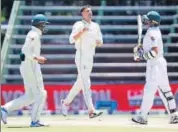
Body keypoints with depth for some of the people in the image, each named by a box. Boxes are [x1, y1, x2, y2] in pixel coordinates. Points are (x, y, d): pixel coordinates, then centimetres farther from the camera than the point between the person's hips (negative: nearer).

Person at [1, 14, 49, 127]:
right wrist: (37, 58, -22)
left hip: (26, 67, 10)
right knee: (40, 94, -3)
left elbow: (25, 51, 24)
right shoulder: (34, 35, -12)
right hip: (31, 66, -10)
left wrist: (38, 58, 17)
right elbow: (25, 51, -22)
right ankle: (35, 121, -1)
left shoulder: (33, 35, 19)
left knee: (30, 96, 10)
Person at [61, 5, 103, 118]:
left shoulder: (95, 26, 13)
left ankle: (66, 102, 30)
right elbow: (72, 40, -19)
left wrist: (98, 42, -9)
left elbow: (100, 42, 15)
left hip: (90, 58, 7)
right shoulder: (78, 25, -7)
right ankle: (91, 110, -21)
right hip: (81, 57, -7)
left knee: (80, 83, 14)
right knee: (86, 84, -13)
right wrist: (82, 32, -34)